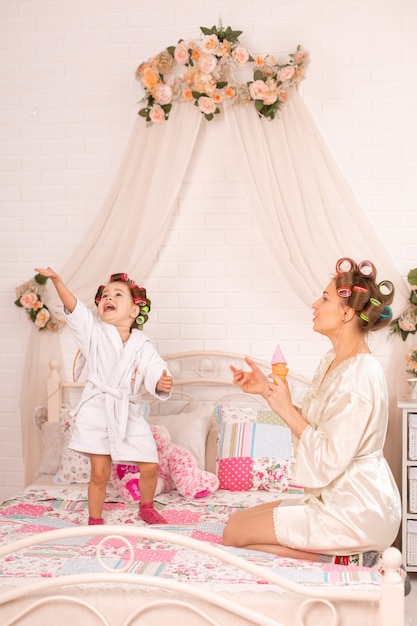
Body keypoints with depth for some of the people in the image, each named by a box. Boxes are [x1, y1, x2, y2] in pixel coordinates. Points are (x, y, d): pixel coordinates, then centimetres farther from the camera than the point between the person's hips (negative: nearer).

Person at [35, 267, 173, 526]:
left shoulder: (143, 346, 0)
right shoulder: (94, 332, -3)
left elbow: (156, 374, -6)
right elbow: (73, 306, -17)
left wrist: (163, 383, -31)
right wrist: (57, 280, -32)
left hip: (130, 414, 2)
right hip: (97, 411, -2)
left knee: (150, 466, 4)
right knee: (100, 473, 0)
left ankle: (147, 507, 32)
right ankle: (94, 520, 21)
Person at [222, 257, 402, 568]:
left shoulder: (360, 375, -23)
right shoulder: (332, 362, 7)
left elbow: (329, 461, -24)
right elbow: (310, 425, 12)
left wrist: (287, 409, -19)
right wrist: (267, 390, 5)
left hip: (356, 513, -10)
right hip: (334, 499, 10)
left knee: (234, 533, -6)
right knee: (238, 518, 14)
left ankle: (341, 557, -5)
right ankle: (344, 550, 6)